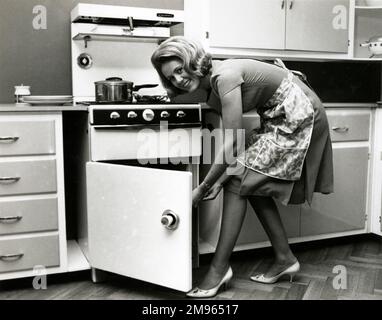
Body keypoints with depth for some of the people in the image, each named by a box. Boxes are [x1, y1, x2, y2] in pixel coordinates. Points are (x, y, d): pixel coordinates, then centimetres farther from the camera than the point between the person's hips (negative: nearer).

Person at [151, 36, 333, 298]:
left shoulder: (225, 75, -24)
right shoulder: (211, 84, 2)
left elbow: (232, 143, -25)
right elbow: (236, 141, 1)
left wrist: (204, 187, -19)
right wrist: (220, 180, -7)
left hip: (297, 114, -9)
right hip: (280, 118, 9)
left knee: (240, 181, -12)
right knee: (253, 185, 9)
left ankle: (219, 268, -7)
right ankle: (285, 259, 19)